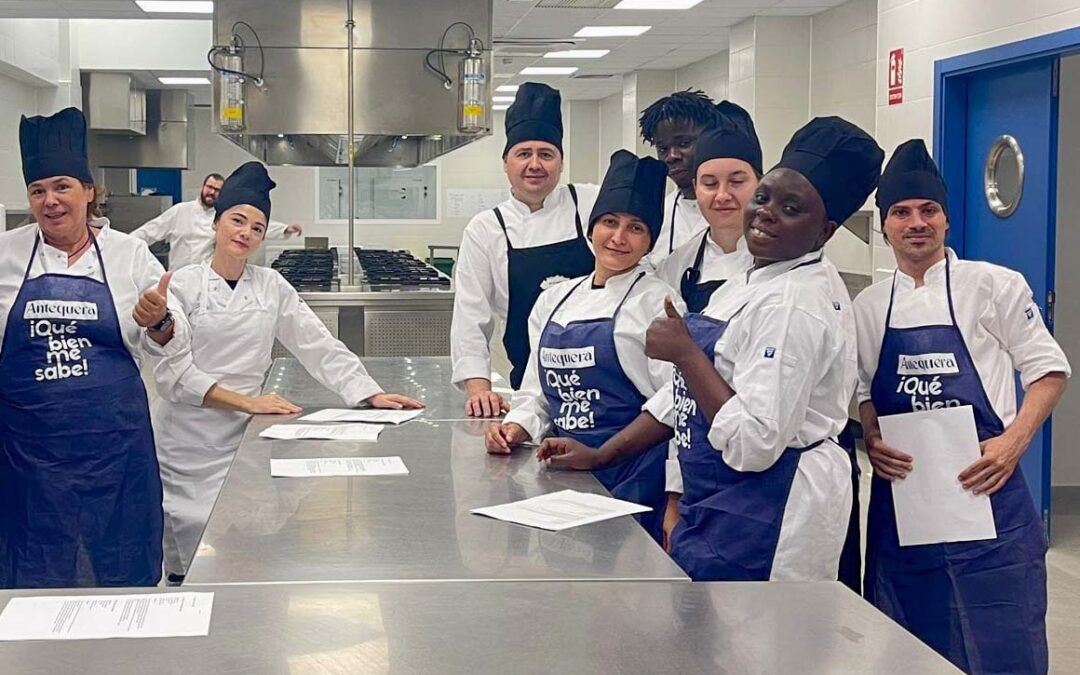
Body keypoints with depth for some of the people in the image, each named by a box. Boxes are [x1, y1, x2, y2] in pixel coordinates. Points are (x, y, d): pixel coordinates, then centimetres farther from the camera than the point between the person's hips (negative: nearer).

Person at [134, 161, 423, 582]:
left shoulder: (271, 287, 8)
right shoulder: (182, 285, -2)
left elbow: (319, 346, 7)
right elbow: (174, 372, -10)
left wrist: (372, 395, -4)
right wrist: (246, 401, -19)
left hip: (243, 438, 3)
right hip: (189, 441, -2)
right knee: (192, 568, -3)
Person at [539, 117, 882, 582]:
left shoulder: (795, 304, -20)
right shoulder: (752, 283, 10)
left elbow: (753, 445, -27)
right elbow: (685, 389, 18)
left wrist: (685, 352, -19)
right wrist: (600, 456, 16)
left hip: (765, 522, -9)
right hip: (715, 509, 9)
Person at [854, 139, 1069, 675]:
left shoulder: (994, 286, -3)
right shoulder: (868, 307, 9)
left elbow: (1048, 369, 0)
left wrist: (1015, 440, -14)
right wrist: (872, 441, -2)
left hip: (984, 491, -4)